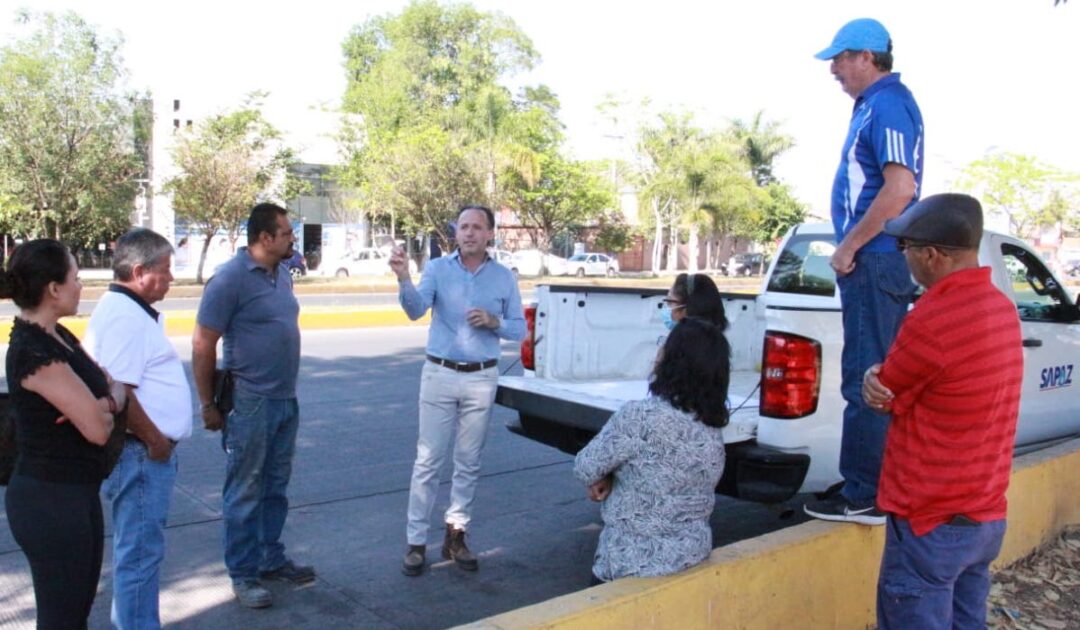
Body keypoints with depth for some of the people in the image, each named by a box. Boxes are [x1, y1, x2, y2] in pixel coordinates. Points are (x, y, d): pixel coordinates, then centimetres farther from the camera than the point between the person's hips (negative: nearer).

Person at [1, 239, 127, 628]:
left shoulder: (59, 336, 7)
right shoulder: (34, 352, -22)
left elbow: (116, 385, 10)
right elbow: (97, 429, -23)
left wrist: (105, 403, -13)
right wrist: (103, 409, 0)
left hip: (76, 494, 9)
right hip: (50, 501, -9)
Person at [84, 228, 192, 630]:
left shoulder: (131, 310, 13)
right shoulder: (124, 315, -19)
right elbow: (117, 392, -25)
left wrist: (159, 439, 6)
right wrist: (154, 439, -16)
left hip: (148, 451, 11)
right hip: (142, 453, -11)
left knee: (139, 546, 22)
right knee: (141, 550, 0)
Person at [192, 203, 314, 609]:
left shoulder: (282, 275, 9)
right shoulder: (230, 279, -14)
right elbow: (202, 346, -13)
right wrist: (208, 404, -10)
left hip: (286, 400, 7)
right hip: (250, 404, -7)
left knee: (275, 488, 17)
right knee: (245, 493, 5)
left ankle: (271, 559, 32)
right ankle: (243, 574, 18)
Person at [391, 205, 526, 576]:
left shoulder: (504, 277, 2)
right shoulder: (438, 268, -3)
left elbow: (520, 330, 6)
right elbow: (416, 310, -19)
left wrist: (494, 322, -14)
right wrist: (404, 279, -38)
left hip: (482, 379, 2)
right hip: (440, 375, -2)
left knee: (469, 463, 10)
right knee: (428, 461, 0)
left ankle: (456, 535, 24)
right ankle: (416, 542, 10)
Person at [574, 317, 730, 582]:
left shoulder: (640, 416, -23)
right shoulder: (713, 430, 0)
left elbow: (585, 467, -14)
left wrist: (604, 478, 6)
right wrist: (612, 478, 1)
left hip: (636, 560, -6)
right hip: (694, 553, 6)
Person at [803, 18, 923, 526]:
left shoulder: (887, 105, -13)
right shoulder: (874, 105, 18)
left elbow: (900, 189, -24)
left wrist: (849, 248, -17)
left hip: (875, 260, -11)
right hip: (876, 259, 11)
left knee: (867, 379, -6)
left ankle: (865, 497, 1)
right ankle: (880, 487, 26)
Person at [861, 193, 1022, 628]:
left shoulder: (933, 318, -25)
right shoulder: (1002, 307, 5)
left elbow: (886, 399, -10)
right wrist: (880, 377, -10)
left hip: (930, 524, -9)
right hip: (987, 517, 9)